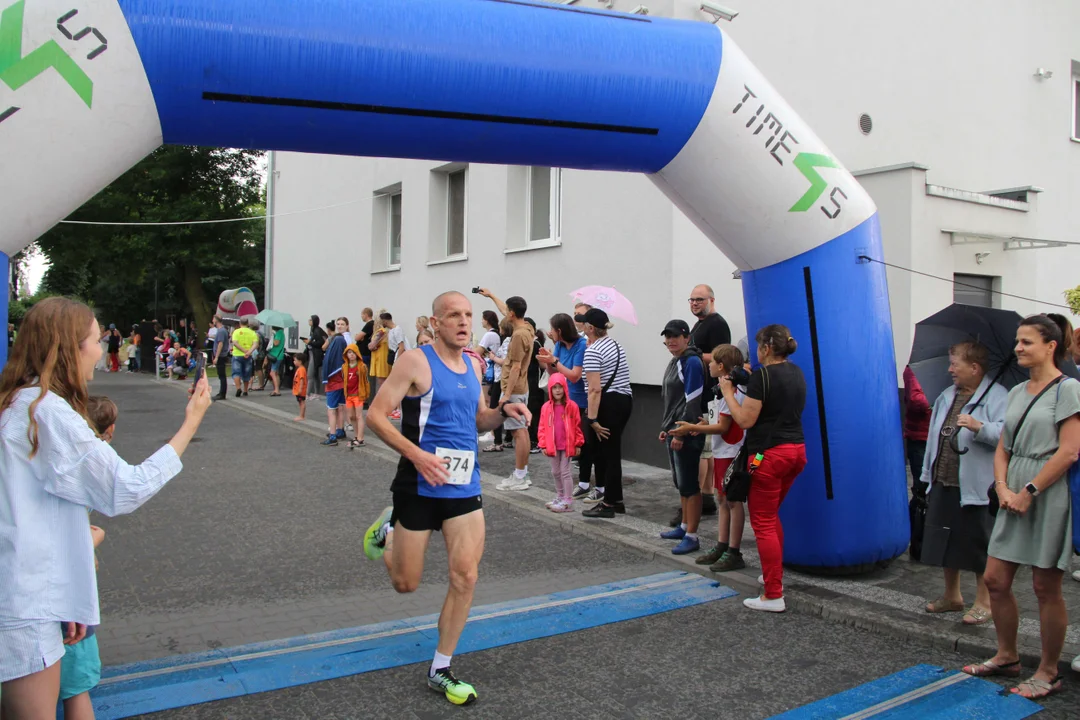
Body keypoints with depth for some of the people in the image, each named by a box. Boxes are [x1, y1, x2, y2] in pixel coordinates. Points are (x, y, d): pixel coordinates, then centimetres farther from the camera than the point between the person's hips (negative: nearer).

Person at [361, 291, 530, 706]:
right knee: (406, 584, 7)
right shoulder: (416, 361, -12)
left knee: (465, 578, -1)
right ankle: (387, 531, 39)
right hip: (419, 487, -5)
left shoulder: (473, 366, 9)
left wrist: (503, 412, -1)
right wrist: (416, 454, -27)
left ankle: (440, 670, 15)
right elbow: (376, 415, -15)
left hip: (465, 487, 5)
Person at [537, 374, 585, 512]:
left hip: (567, 446, -4)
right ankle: (559, 497, 30)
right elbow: (542, 427, 3)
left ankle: (568, 501, 3)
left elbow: (577, 426, -4)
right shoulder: (546, 407, 0)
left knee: (565, 471, -2)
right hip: (553, 446, 4)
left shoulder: (572, 407, -8)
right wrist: (543, 445, 0)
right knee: (555, 472, 15)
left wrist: (578, 443, -4)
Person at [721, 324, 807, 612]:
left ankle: (774, 596, 0)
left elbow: (745, 420, -14)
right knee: (772, 516, 24)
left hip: (769, 454, -8)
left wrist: (728, 392, -2)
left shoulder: (762, 375, -14)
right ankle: (775, 574, 34)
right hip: (796, 450, 8)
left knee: (763, 523, -1)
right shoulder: (797, 373, 10)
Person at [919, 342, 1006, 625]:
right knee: (946, 540, 15)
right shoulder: (946, 396, 14)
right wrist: (929, 474, 17)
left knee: (978, 544, 2)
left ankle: (983, 602, 17)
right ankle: (952, 596, 31)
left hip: (976, 487, -8)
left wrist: (979, 427, -36)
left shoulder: (996, 397, -9)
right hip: (943, 484, 8)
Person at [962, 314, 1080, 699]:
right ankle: (1007, 656, 26)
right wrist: (1002, 487, -3)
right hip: (1014, 497, 7)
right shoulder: (1017, 392, 13)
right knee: (995, 580, 9)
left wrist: (1029, 491, -16)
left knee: (1046, 587, 2)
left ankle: (1048, 672, 16)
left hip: (1048, 495, -7)